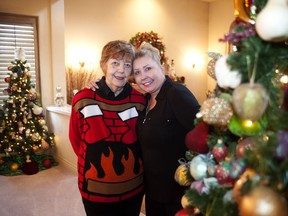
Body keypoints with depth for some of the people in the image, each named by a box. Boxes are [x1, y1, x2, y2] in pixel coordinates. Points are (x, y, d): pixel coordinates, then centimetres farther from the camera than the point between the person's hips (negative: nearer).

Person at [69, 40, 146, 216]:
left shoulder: (140, 101, -8)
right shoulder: (83, 100, -11)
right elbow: (76, 139, 2)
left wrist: (127, 162, 5)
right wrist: (96, 161, 7)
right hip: (95, 191, -1)